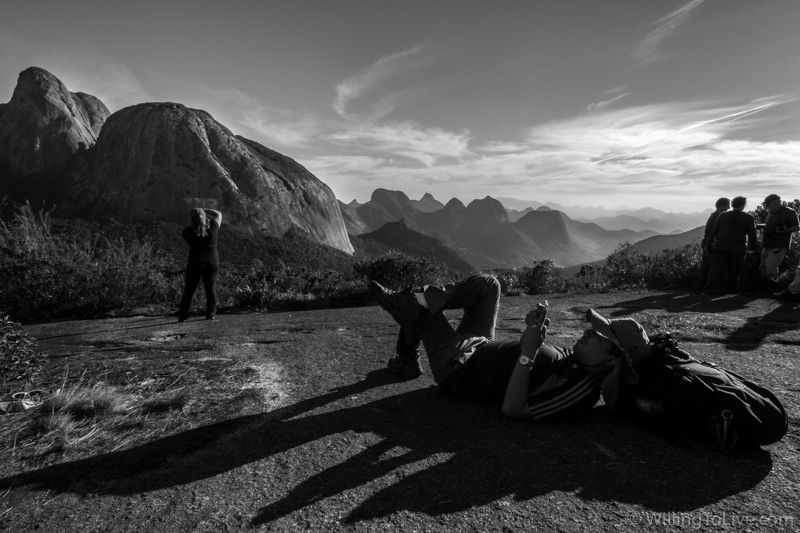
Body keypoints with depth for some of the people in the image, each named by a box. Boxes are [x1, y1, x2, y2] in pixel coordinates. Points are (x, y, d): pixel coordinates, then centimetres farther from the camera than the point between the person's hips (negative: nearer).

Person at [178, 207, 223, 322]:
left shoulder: (188, 231, -8)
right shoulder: (213, 228, -6)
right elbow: (218, 214, 11)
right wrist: (203, 210, 7)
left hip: (195, 263, -1)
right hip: (212, 262, 1)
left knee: (189, 290, 8)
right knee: (210, 288, 10)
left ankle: (182, 315, 12)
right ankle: (211, 313, 10)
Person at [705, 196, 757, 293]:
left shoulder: (722, 215, 3)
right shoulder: (749, 218, 1)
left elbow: (714, 231, 3)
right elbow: (752, 235, 4)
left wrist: (708, 244, 10)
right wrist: (752, 248, 14)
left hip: (720, 246, 0)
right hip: (738, 249, 0)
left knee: (718, 269, 3)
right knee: (733, 271, 10)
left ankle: (717, 287, 1)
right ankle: (730, 288, 15)